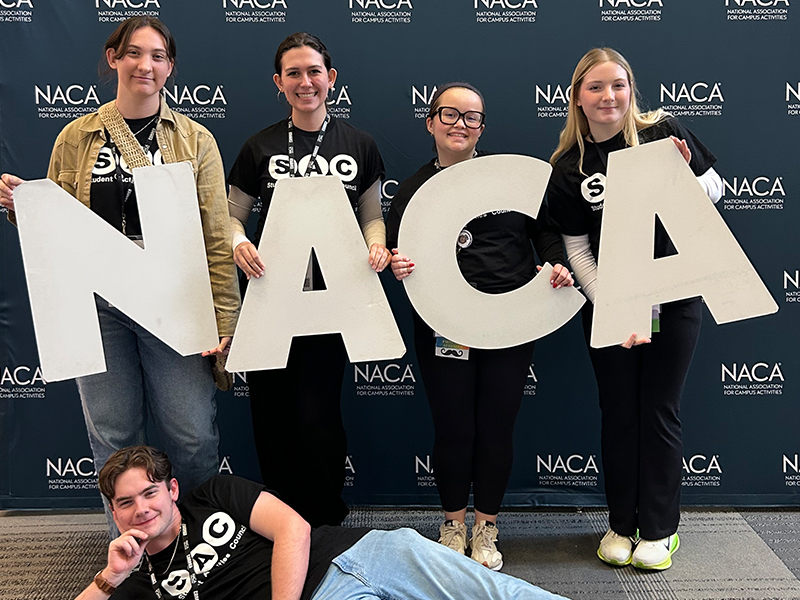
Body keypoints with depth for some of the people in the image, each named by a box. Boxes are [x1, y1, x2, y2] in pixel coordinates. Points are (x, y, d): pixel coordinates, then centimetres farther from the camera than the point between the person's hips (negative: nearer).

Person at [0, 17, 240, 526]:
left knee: (193, 434, 0)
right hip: (98, 306, 2)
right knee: (113, 434, 9)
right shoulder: (77, 137, 9)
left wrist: (223, 320, -7)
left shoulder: (195, 140, 4)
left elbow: (217, 238, 0)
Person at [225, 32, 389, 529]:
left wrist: (377, 247, -8)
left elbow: (373, 215, 12)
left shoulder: (358, 145, 8)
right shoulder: (260, 148, 7)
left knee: (316, 412, -2)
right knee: (271, 412, 3)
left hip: (333, 297, -1)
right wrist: (239, 243, -11)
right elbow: (233, 215, 10)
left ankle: (326, 515, 21)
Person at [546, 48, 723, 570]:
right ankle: (621, 525, 26)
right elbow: (577, 250, -3)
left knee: (659, 412, 5)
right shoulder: (568, 168, -3)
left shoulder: (663, 132, -5)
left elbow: (714, 192, 4)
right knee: (619, 414, 10)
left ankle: (659, 529, 21)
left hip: (673, 298, -1)